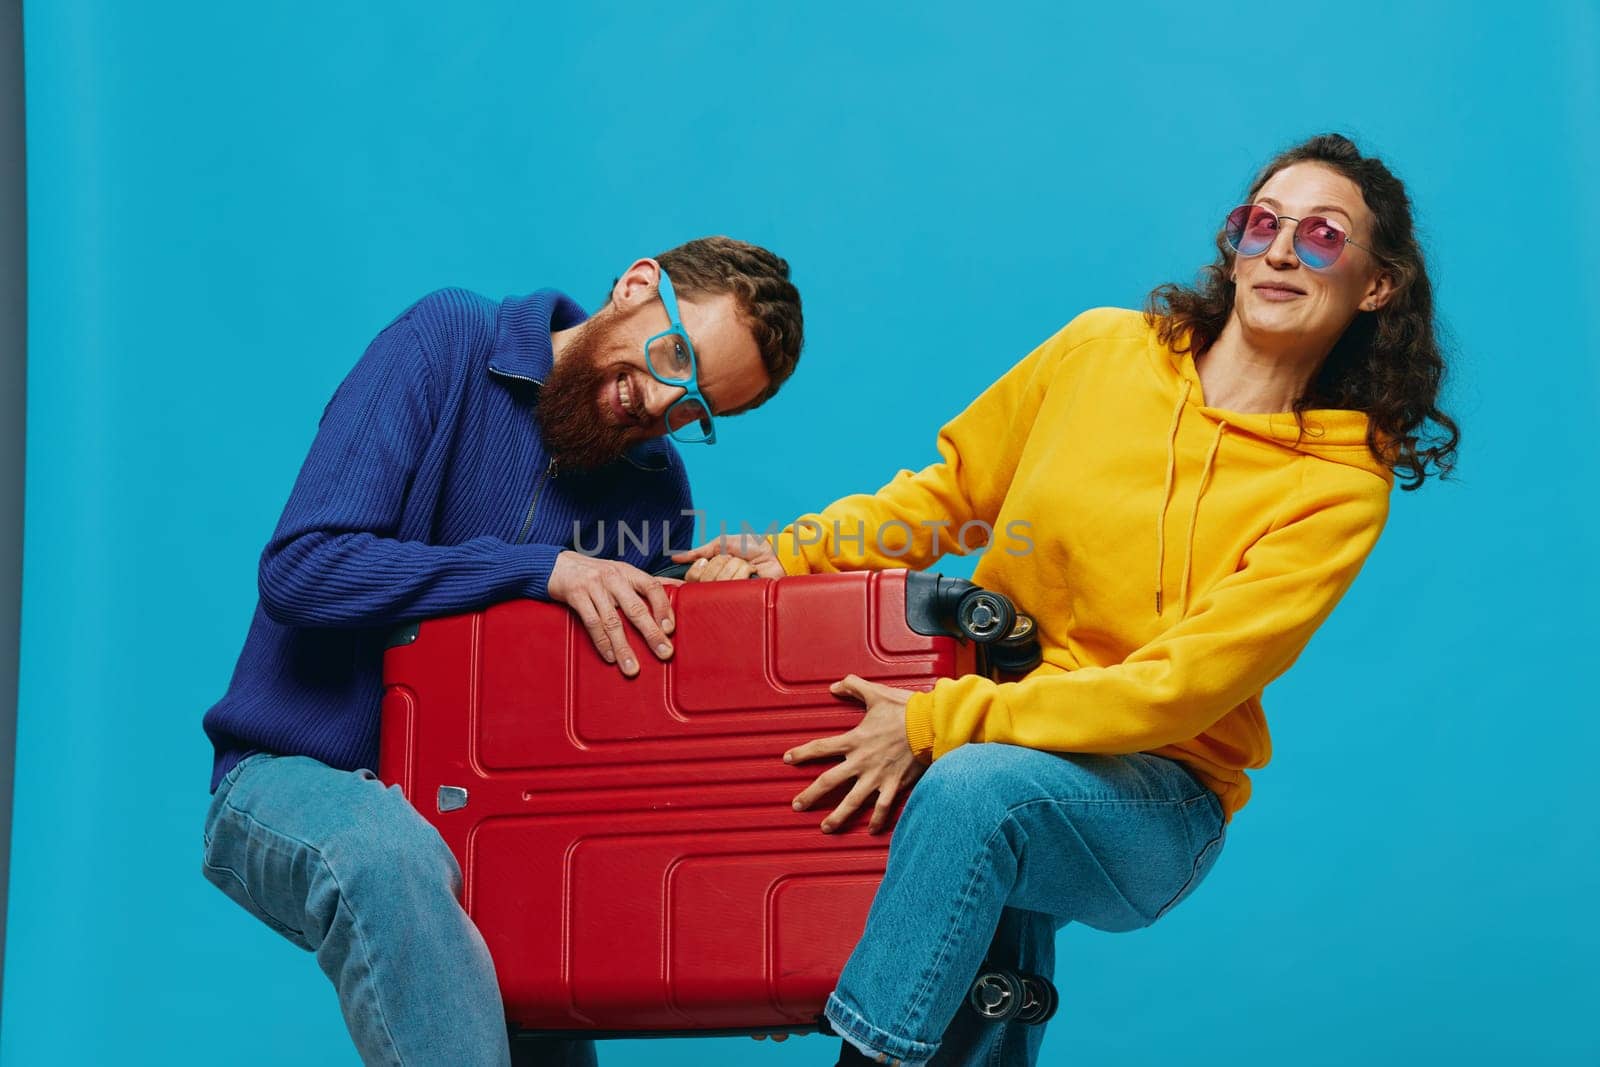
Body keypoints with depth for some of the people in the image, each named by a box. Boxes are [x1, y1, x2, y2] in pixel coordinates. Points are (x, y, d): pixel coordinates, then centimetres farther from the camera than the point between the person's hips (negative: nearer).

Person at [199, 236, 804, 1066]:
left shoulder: (656, 490, 6)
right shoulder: (447, 343, -8)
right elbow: (302, 568, -18)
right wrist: (541, 571, -23)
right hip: (299, 776, -5)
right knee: (391, 853, -36)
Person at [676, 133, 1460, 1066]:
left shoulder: (1341, 487, -9)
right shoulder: (1103, 349, 2)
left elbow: (1178, 688, -15)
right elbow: (948, 493, 13)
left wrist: (940, 723, -20)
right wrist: (792, 552, -2)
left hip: (1156, 794, -4)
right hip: (987, 728, 4)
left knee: (979, 785, -33)